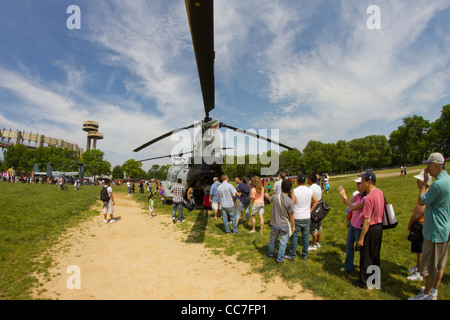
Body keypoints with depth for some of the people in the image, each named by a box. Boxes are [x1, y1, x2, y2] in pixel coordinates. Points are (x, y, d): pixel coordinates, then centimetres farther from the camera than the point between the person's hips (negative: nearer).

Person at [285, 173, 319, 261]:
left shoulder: (295, 191, -15)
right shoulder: (310, 191, -2)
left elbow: (292, 204, -14)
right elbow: (316, 202, 6)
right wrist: (310, 211, 12)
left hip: (297, 218, -4)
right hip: (307, 217, 4)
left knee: (294, 236, 7)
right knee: (306, 236, 15)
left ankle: (292, 255, 17)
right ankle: (305, 255, 26)